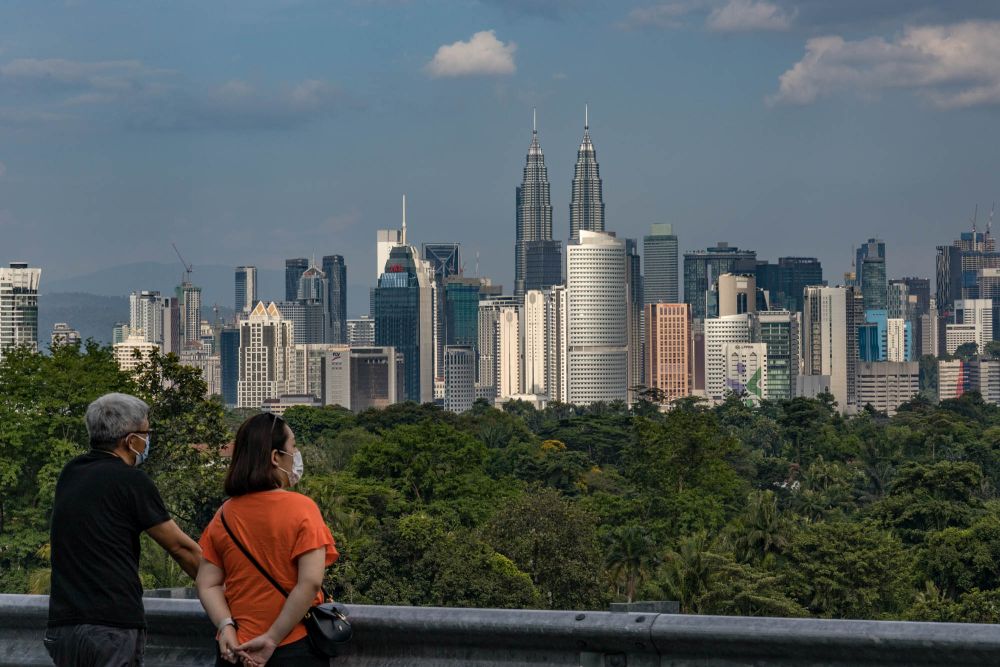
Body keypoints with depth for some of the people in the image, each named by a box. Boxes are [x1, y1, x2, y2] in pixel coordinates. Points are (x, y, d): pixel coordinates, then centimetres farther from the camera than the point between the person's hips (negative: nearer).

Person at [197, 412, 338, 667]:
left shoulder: (224, 515, 2)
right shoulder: (302, 508, -11)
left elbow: (207, 585, -3)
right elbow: (310, 583, -18)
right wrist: (273, 638, -16)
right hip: (296, 646, -3)